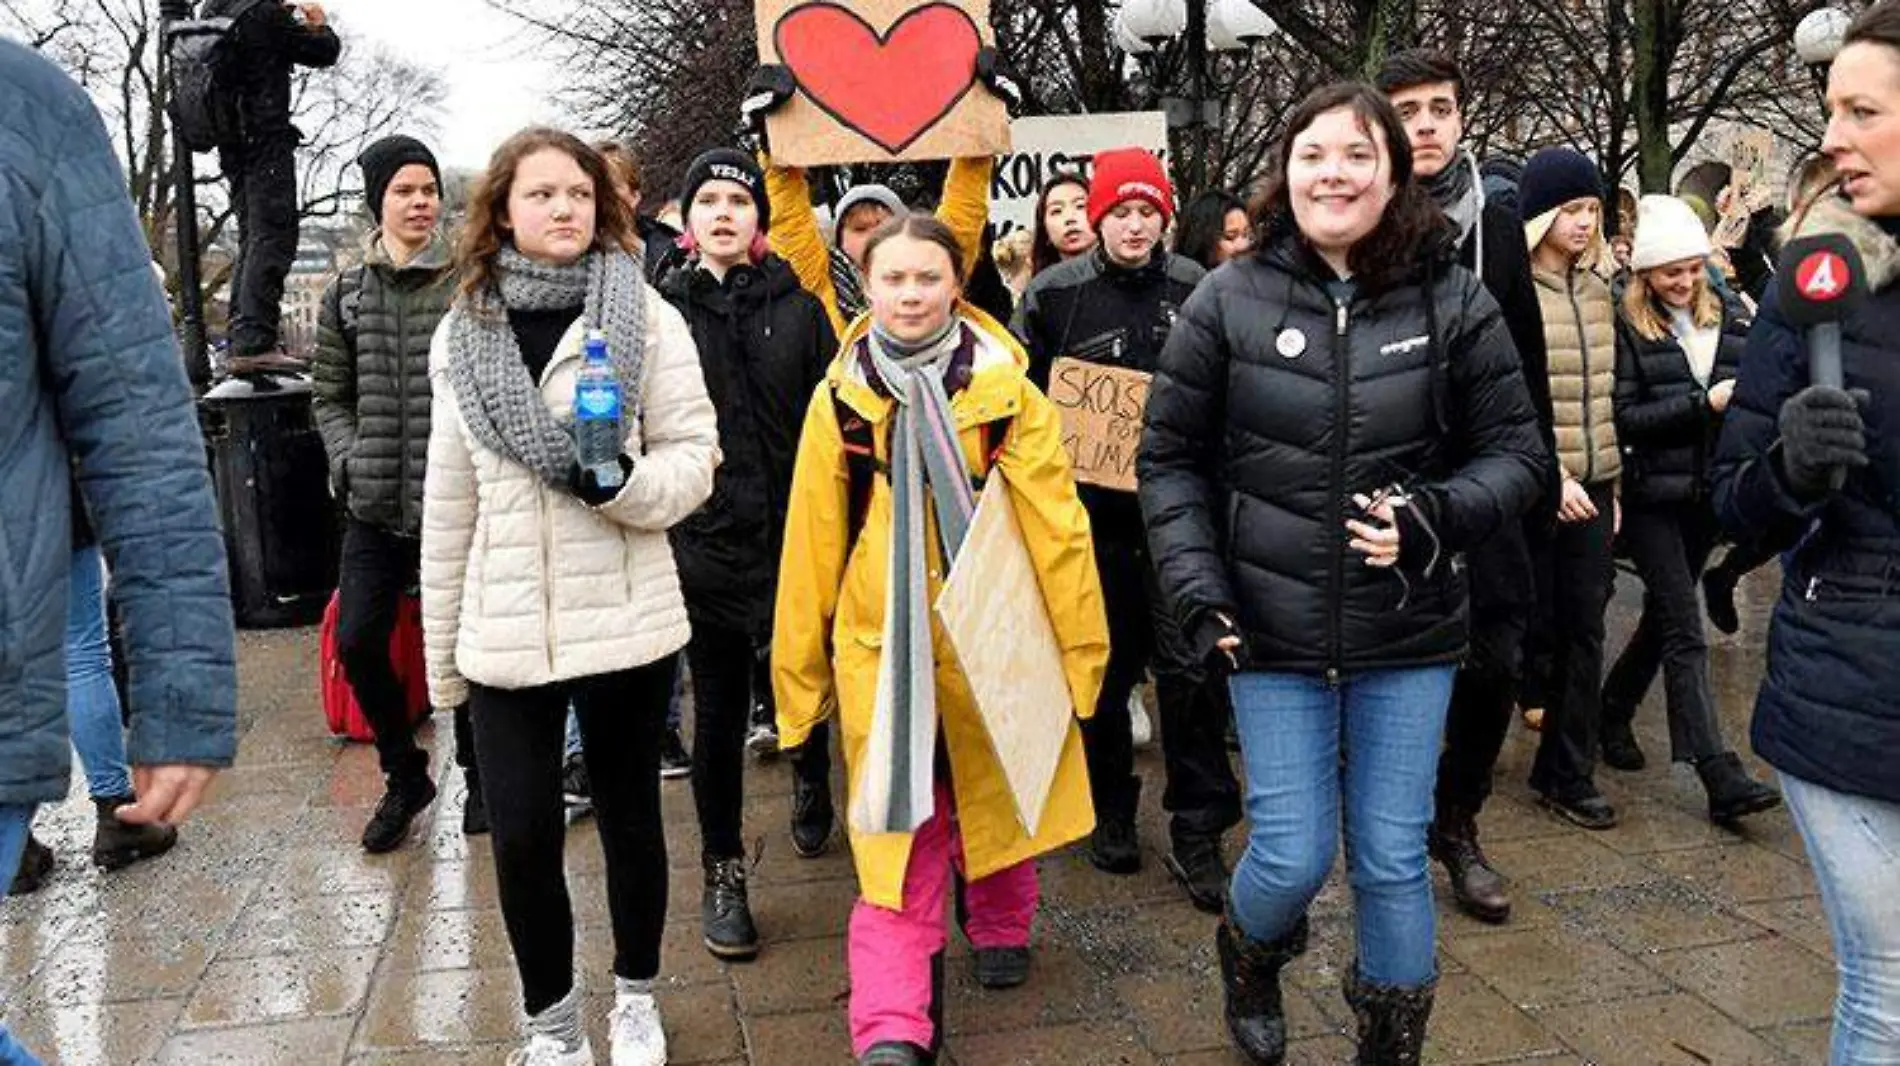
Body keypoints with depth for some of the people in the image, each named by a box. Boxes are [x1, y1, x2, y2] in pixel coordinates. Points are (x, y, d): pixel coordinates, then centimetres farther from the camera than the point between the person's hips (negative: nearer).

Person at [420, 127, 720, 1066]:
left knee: (629, 819, 13)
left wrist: (621, 481, -24)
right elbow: (448, 504, 8)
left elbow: (695, 457, -3)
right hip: (504, 632, 2)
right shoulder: (463, 332, 5)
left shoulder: (645, 316, -3)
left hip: (623, 622, -2)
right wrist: (441, 649, 10)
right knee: (521, 839, 3)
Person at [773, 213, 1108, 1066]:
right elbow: (811, 541, 3)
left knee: (994, 799, 19)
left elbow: (1056, 524, -4)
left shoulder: (1004, 388, -4)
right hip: (881, 644, 0)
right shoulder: (841, 395, 0)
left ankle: (1001, 930, 44)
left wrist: (1077, 640, -4)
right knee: (894, 832, -2)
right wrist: (802, 664, 5)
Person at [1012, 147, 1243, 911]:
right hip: (1093, 508, 0)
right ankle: (1109, 811, 29)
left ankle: (1197, 833, 8)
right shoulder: (1054, 292, -1)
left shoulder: (1195, 288, 1)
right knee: (1105, 662, 11)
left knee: (1189, 663, -3)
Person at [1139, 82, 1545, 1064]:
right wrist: (1199, 590, -8)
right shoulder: (1228, 300, -4)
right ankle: (1249, 950, 39)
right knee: (1294, 857, 3)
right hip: (1273, 631, -1)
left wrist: (1435, 516, -17)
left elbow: (1516, 454, 2)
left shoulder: (1454, 301, -2)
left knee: (1393, 861, 9)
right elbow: (1171, 460, 2)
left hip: (1408, 633, 1)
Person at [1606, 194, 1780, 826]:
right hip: (1651, 497, -6)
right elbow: (1624, 417, -13)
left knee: (1664, 618, 15)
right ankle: (1721, 779, -10)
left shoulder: (1724, 322, 10)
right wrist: (1702, 402, -18)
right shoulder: (1627, 328, -7)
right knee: (1685, 633, -8)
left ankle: (1612, 715, 36)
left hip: (1703, 495, 6)